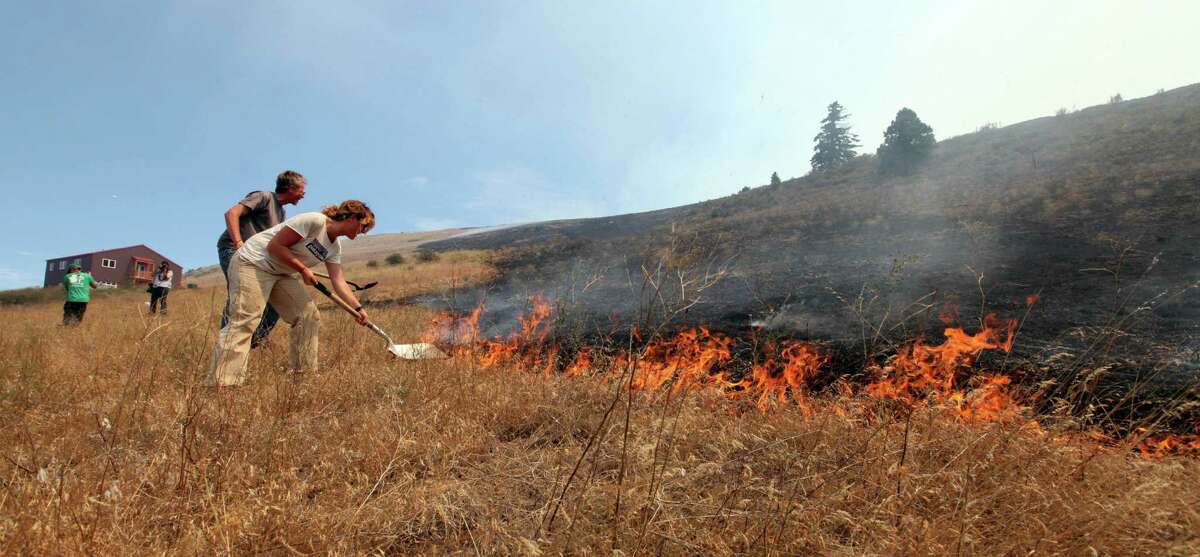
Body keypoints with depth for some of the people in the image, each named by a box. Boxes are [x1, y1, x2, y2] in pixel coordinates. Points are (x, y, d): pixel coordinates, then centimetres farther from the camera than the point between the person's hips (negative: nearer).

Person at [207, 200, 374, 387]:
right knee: (244, 321, -20)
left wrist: (358, 308, -3)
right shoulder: (315, 221, -20)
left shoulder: (334, 247, 6)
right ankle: (220, 383, -23)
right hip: (252, 263, -9)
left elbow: (339, 282, 3)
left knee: (308, 316, 2)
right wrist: (303, 270, -17)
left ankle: (304, 372, 9)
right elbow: (274, 246, -21)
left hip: (281, 272, 9)